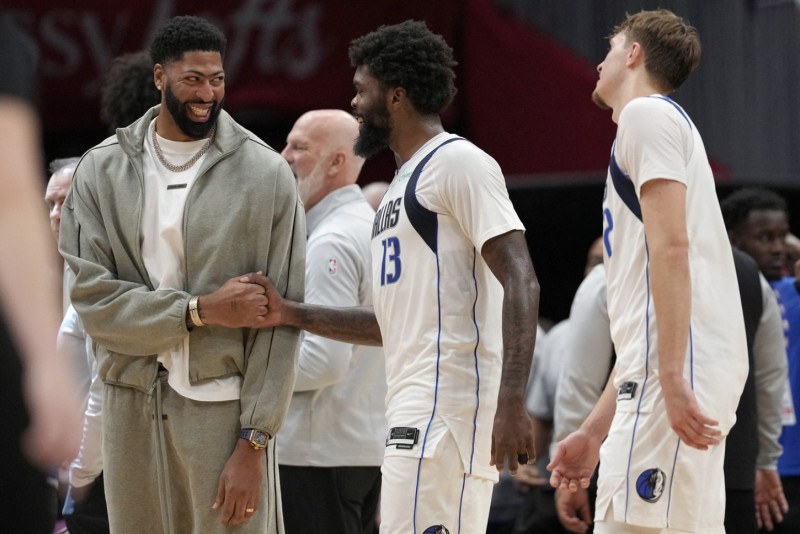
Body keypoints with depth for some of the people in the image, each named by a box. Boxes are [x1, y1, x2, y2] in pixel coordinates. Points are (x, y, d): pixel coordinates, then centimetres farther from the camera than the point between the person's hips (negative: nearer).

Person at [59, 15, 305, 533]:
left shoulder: (266, 173, -1)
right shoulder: (102, 171, 5)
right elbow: (89, 295, -4)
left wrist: (254, 442, -9)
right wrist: (201, 311, -15)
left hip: (226, 407, -2)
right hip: (132, 407, 2)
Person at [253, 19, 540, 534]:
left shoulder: (457, 163, -7)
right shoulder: (404, 182, 25)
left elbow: (520, 283, -17)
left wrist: (511, 401, -26)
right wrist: (292, 314, 19)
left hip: (445, 409, -10)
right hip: (416, 411, 10)